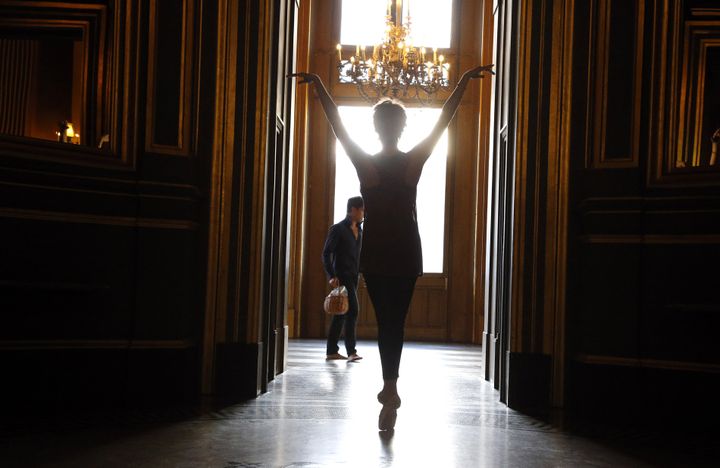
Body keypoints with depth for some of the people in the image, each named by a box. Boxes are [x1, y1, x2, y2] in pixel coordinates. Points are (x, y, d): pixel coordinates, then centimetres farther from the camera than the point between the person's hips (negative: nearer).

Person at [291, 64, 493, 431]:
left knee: (386, 320, 4)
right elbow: (444, 119, 0)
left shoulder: (365, 162, -7)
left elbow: (336, 123, -2)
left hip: (374, 253, 0)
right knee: (395, 321, 6)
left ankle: (390, 390, -3)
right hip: (406, 252, 1)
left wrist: (316, 83, 5)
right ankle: (390, 388, 2)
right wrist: (465, 80, 6)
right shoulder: (414, 161, -4)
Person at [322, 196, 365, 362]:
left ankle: (331, 351, 14)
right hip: (342, 276, -8)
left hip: (353, 276, 8)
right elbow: (326, 253, -10)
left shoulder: (359, 230, 14)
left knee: (341, 313, 9)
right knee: (352, 310, -15)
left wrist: (362, 272, 10)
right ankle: (351, 351, -14)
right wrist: (332, 276, -16)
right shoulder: (338, 229, -8)